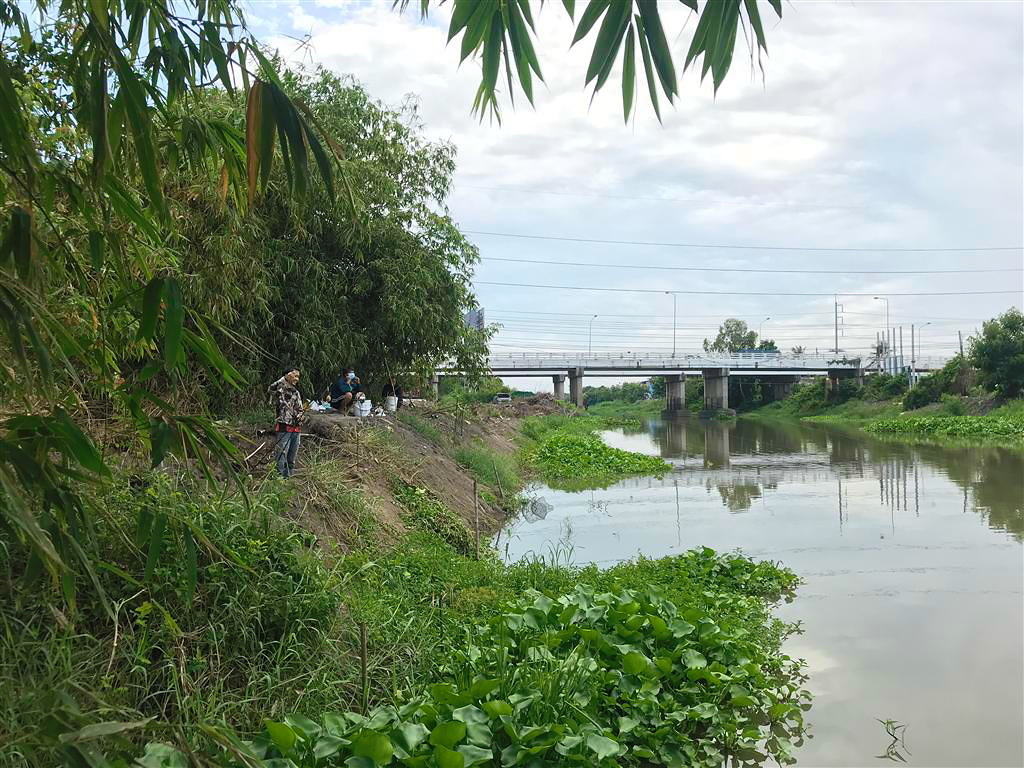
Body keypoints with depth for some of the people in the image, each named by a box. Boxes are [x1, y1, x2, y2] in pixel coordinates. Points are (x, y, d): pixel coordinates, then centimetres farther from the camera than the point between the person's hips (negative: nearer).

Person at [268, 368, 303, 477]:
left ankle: (290, 475, 22)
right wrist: (285, 378, -23)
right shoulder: (281, 389, -4)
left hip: (296, 428, 7)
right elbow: (271, 389, -27)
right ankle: (280, 476, -5)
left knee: (292, 455, 13)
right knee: (282, 453, -7)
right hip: (284, 427, -7)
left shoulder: (296, 393, 18)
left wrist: (299, 416, 2)